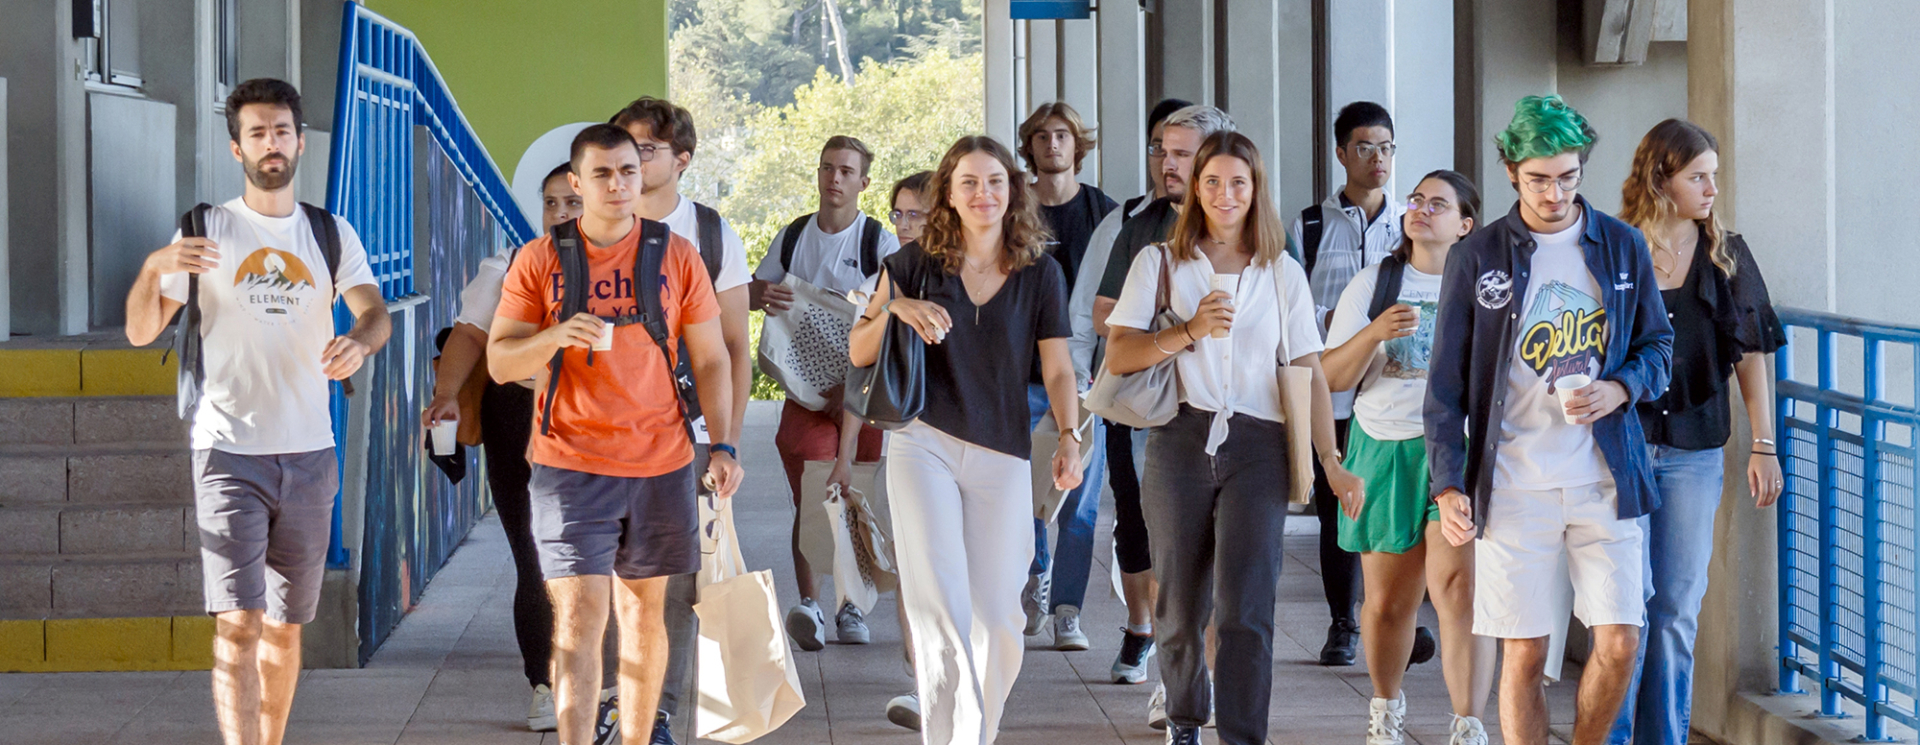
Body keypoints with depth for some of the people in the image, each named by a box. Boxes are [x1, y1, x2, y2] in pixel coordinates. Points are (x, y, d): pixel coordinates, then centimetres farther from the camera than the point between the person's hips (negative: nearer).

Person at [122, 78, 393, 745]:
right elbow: (141, 332, -2)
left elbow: (376, 312, -4)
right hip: (229, 453, -3)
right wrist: (153, 269, -23)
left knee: (284, 626, 11)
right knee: (237, 626, -12)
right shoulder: (206, 231, 2)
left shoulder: (331, 234, 10)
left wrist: (359, 341, -28)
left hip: (309, 454, 3)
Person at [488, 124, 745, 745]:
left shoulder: (677, 256, 5)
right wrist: (556, 336, -20)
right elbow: (500, 361, 0)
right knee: (578, 620, -10)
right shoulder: (539, 261, 1)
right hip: (571, 466, -2)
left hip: (660, 465, 2)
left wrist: (722, 445, -4)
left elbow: (710, 360, 8)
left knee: (644, 613, 12)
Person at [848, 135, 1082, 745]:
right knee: (940, 604, -15)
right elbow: (859, 354, 7)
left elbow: (1058, 369, 5)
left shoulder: (1040, 273, 6)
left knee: (997, 616, 3)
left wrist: (1069, 437, -10)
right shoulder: (916, 264, 4)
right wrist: (892, 307, -12)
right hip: (922, 446, -1)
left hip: (1003, 455, 2)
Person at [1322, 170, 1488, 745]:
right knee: (1387, 602, 7)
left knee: (1456, 588, -19)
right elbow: (1332, 378, 2)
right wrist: (1374, 333, -15)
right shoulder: (1374, 283, 8)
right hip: (1385, 448, 2)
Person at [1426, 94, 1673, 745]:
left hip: (1604, 480, 1)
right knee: (1524, 653, 0)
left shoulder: (1623, 246, 6)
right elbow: (1446, 382, 3)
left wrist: (1621, 389, -8)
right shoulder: (1476, 258, 1)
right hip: (1513, 486, -1)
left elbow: (1658, 342, 14)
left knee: (1620, 642, -4)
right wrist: (1448, 483, -6)